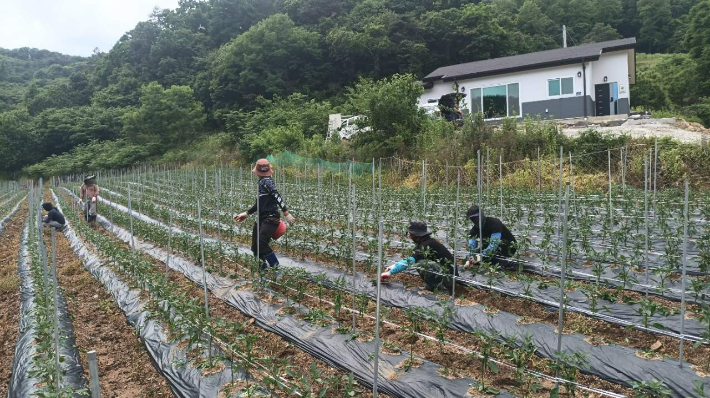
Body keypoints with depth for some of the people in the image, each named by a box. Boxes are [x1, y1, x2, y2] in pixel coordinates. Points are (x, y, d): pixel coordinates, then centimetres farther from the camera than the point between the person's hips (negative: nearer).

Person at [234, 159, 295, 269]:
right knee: (255, 247, 11)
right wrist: (246, 214, 34)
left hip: (270, 219, -10)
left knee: (262, 244, -20)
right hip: (262, 219, 10)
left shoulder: (266, 181, -10)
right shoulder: (262, 182, 19)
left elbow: (277, 197, -23)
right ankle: (262, 268, 23)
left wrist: (286, 213, -33)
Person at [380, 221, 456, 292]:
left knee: (421, 263, -26)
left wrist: (390, 272, -23)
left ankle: (434, 286, -6)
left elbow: (410, 261, -26)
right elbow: (411, 258, 18)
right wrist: (395, 265, 10)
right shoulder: (428, 241, 8)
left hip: (449, 275, -10)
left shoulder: (427, 245, -21)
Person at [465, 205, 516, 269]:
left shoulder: (494, 223, -28)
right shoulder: (475, 229, -9)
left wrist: (481, 256, -45)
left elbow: (494, 244, -37)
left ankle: (503, 261, -16)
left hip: (508, 247, -7)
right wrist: (469, 260, -33)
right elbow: (472, 247, -16)